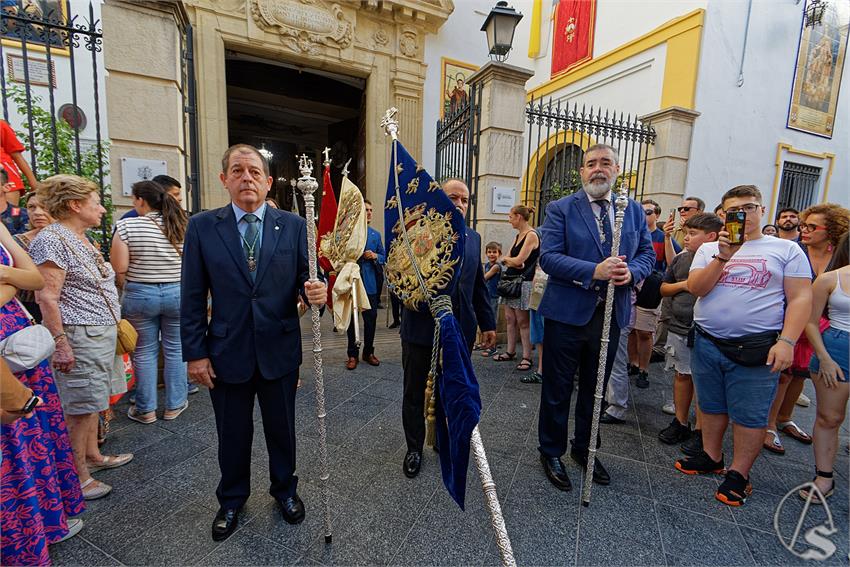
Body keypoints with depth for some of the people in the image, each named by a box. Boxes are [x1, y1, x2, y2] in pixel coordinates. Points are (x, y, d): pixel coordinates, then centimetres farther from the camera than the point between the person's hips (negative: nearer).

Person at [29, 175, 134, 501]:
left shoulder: (80, 239, 14)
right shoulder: (52, 240, -15)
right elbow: (46, 297, -20)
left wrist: (112, 323, 23)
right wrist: (60, 343, -23)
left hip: (101, 333, 9)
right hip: (79, 337, -9)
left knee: (91, 402, 19)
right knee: (80, 407, 1)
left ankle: (92, 456, 33)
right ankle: (77, 476, 14)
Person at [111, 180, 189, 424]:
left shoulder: (127, 226, -8)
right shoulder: (183, 225, -2)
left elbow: (119, 269, -10)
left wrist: (127, 288, 9)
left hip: (140, 295, -1)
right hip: (178, 293, 1)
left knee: (144, 351, 11)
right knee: (175, 349, 11)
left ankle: (145, 409, 23)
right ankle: (174, 405, 22)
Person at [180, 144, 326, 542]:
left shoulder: (293, 225, -3)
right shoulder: (202, 226, -3)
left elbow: (303, 280, -1)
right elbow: (192, 297, -2)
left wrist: (316, 293, -25)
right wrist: (195, 353, -4)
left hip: (280, 350, 0)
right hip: (227, 352, 0)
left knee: (282, 429, 18)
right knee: (232, 434, 19)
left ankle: (285, 490, 45)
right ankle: (231, 500, 45)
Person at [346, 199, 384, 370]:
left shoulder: (376, 235, 10)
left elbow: (383, 257, 13)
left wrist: (375, 256, -7)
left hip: (370, 283, 4)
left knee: (371, 319, 8)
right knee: (352, 319, 7)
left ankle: (368, 352, 24)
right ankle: (352, 354, 18)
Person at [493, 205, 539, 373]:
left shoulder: (531, 235, -10)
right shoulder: (518, 236, 16)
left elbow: (519, 260, -18)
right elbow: (506, 260, 10)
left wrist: (507, 259, 1)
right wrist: (513, 261, -11)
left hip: (524, 282, -8)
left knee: (522, 321, -3)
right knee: (510, 318, 11)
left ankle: (527, 357, 5)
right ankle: (510, 352, 21)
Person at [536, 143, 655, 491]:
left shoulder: (634, 210, 10)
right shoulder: (560, 209, -5)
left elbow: (647, 253, 11)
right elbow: (548, 257, -15)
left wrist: (631, 272, -12)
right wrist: (595, 271, -25)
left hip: (611, 315, 5)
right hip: (567, 314, -4)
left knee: (595, 390, 19)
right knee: (557, 390, 9)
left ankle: (584, 448, 40)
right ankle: (551, 452, 29)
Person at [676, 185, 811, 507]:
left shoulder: (786, 249, 3)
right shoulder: (709, 249, 8)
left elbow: (800, 298, -3)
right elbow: (696, 288, -5)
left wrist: (787, 341, -14)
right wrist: (722, 257, -17)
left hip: (756, 349, -2)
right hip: (708, 344, 3)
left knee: (749, 416, 5)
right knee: (712, 407, 15)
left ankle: (738, 474, 21)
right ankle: (711, 457, 33)